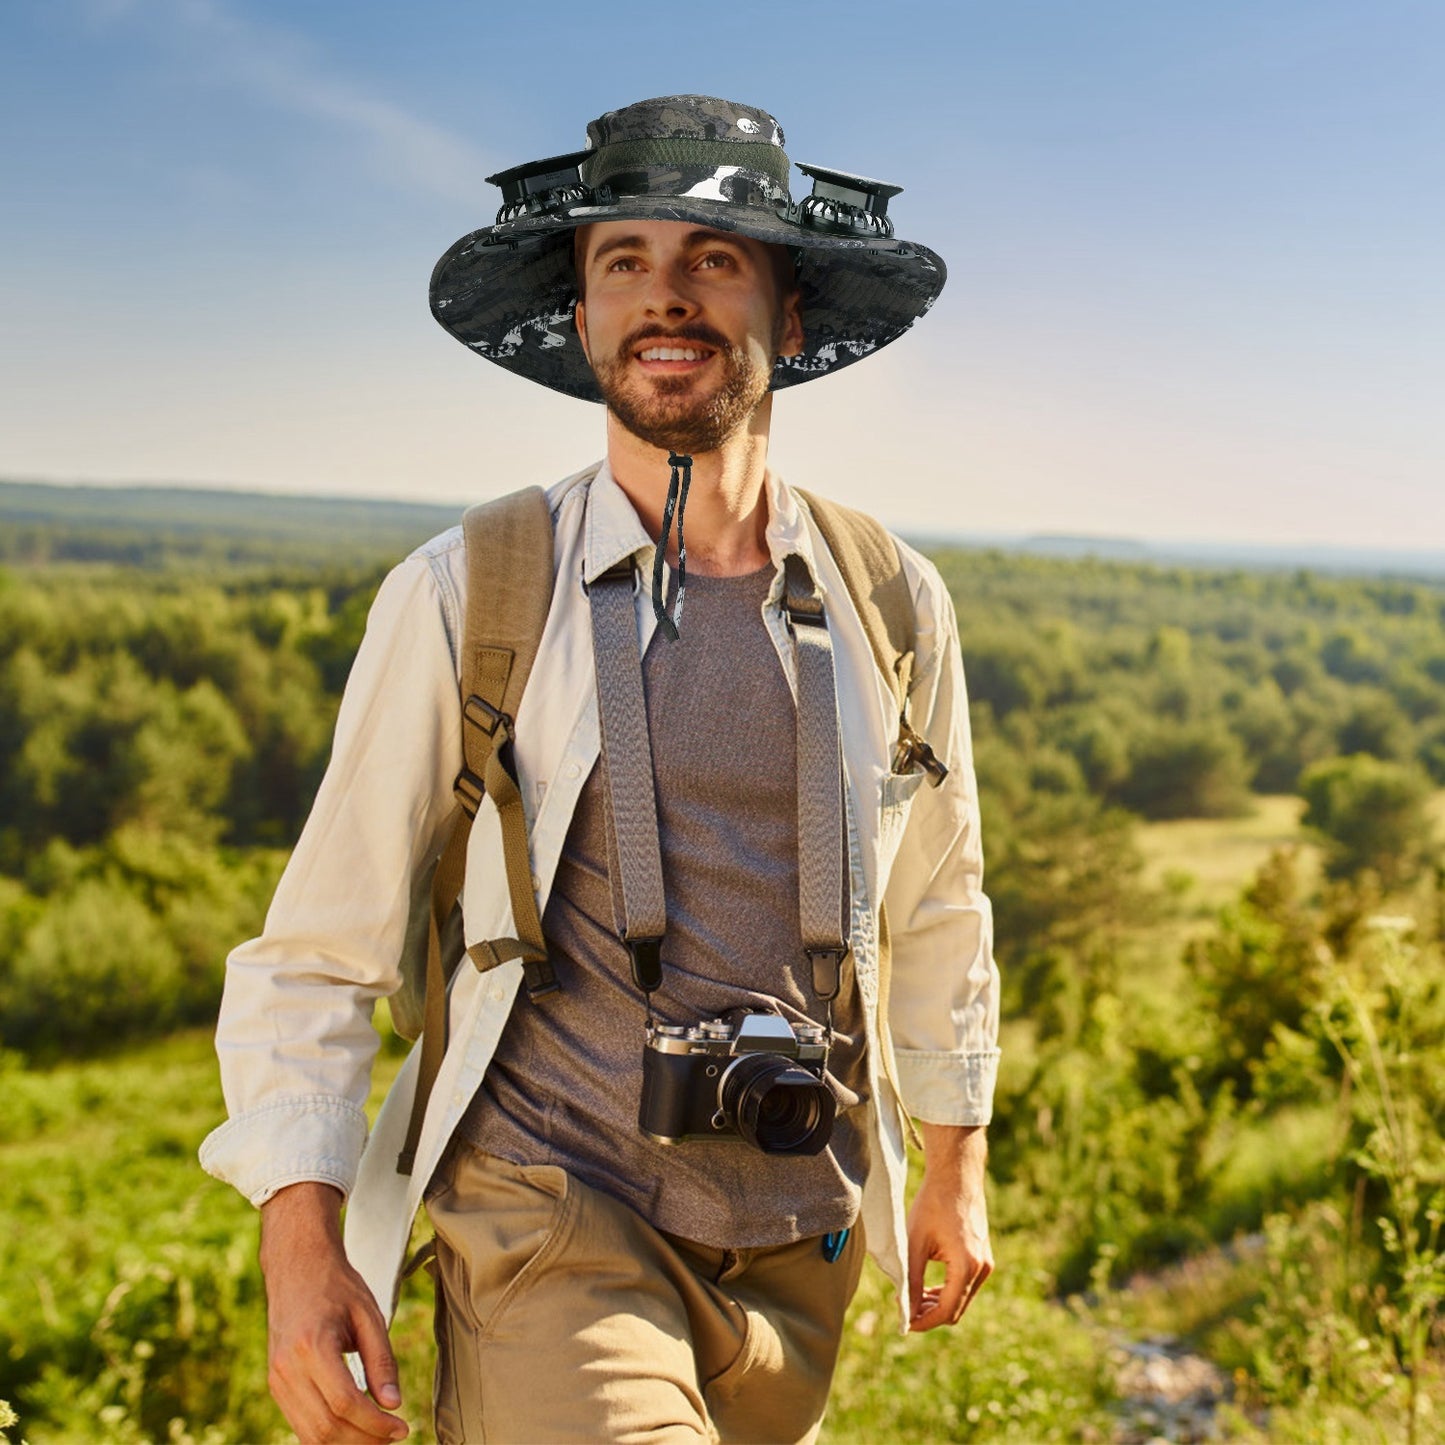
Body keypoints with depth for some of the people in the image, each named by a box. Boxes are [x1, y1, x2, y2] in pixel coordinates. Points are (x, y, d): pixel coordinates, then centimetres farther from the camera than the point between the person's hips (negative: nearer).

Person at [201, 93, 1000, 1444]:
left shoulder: (894, 603, 3)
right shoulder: (461, 597, -5)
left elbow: (937, 912, 17)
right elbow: (320, 945, -1)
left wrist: (956, 1167, 22)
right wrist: (301, 1243, -9)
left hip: (797, 1245, 4)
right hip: (554, 1229, -3)